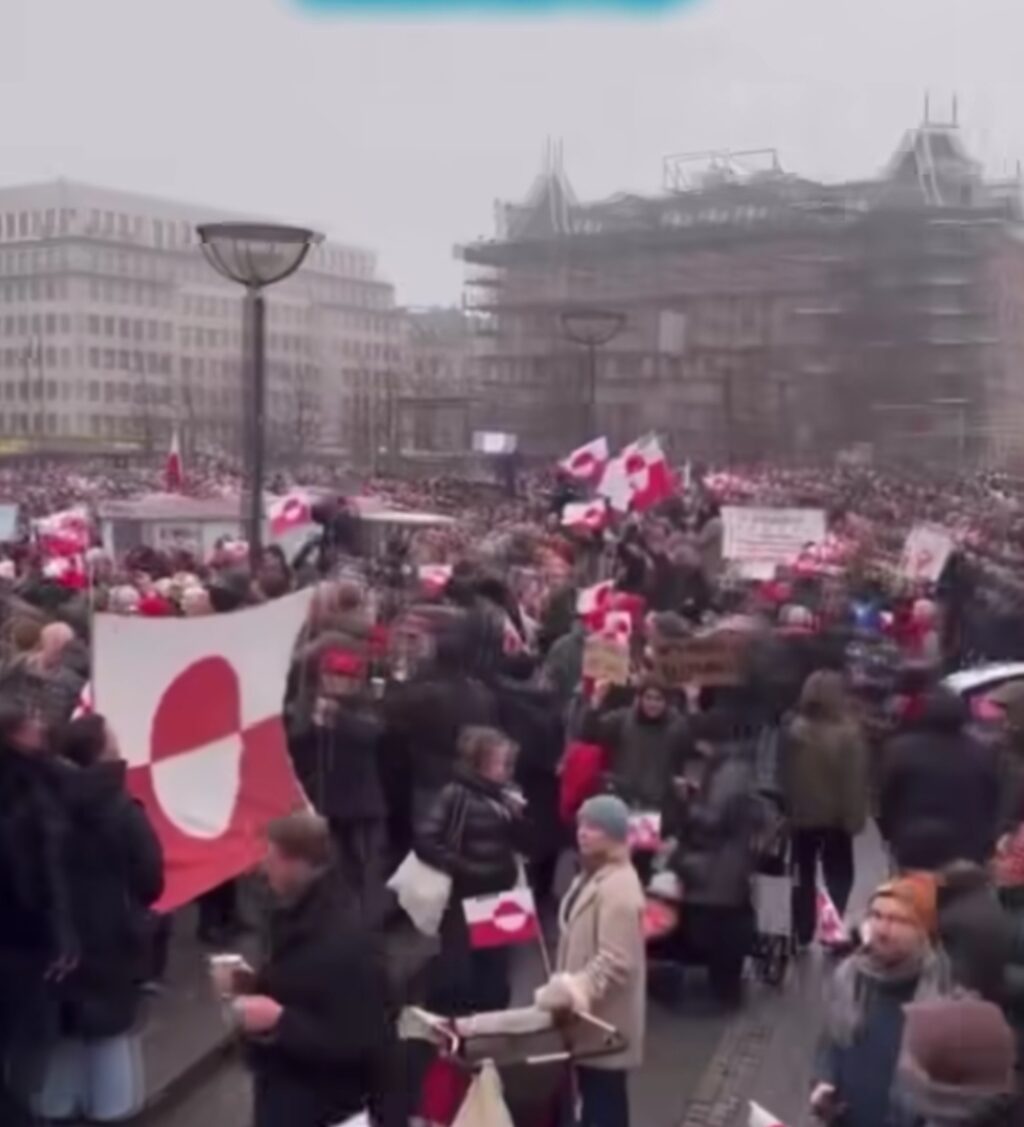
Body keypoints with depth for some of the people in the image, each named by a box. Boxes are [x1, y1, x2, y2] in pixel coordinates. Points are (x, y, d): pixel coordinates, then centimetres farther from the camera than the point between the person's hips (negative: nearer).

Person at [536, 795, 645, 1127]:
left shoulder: (618, 888, -24)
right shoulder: (593, 875, 9)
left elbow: (615, 962, -27)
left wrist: (573, 991, -24)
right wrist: (568, 989, 14)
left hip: (605, 1018, -10)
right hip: (589, 1011, 10)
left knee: (605, 1100, 1)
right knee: (590, 1094, 19)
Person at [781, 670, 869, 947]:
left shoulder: (794, 731, -8)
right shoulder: (848, 733, -19)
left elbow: (785, 776, -2)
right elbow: (856, 779, -17)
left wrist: (788, 809, 6)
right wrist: (855, 816, -9)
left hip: (801, 816, 3)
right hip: (835, 817, -3)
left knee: (804, 875, 16)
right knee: (839, 875, 12)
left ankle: (803, 934, 19)